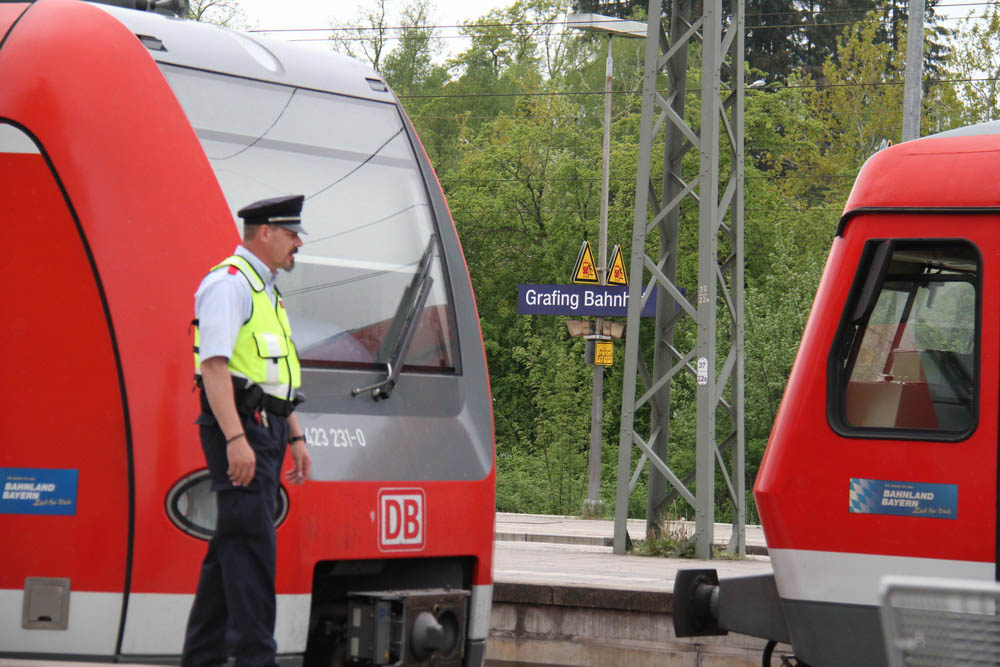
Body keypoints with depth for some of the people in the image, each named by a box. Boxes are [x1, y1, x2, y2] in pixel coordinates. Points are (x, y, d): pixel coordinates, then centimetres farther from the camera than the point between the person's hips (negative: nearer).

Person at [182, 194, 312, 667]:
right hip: (239, 426, -10)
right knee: (252, 543, -13)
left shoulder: (264, 290, 22)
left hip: (265, 429, 10)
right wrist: (235, 439, -26)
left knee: (233, 542, 11)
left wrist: (295, 438, 24)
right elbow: (214, 365, -19)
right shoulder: (229, 282, -10)